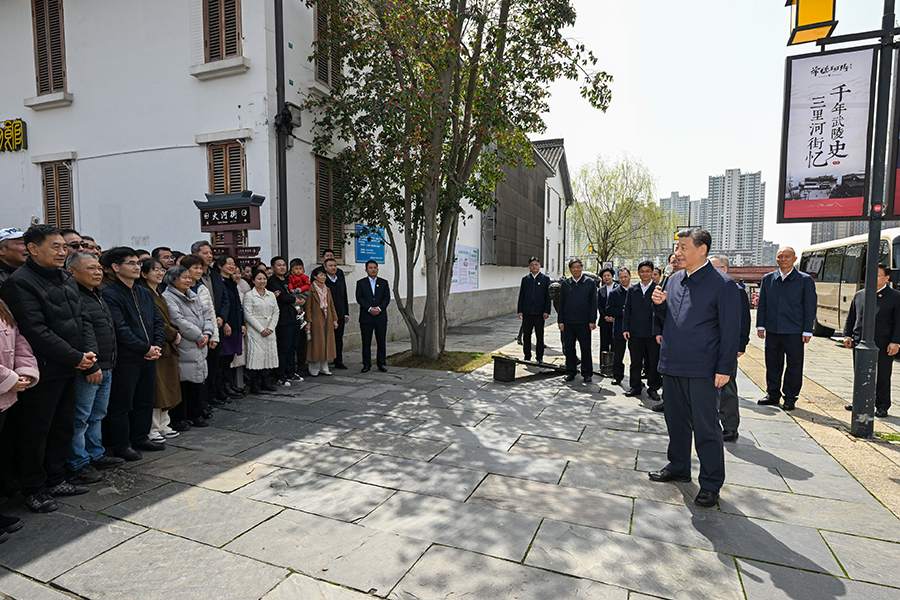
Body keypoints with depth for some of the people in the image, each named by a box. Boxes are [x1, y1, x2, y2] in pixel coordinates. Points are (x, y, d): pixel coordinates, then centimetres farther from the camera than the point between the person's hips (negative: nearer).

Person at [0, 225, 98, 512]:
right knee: (35, 432, 5)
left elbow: (82, 320, 12)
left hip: (69, 369, 8)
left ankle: (56, 479, 30)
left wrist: (89, 352, -4)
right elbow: (36, 332, -20)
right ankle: (33, 489, 19)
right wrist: (75, 358, -18)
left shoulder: (64, 280, 12)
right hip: (42, 373, -8)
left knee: (63, 427, 16)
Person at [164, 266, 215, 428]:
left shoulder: (194, 296, 15)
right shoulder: (167, 297, -9)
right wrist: (199, 336, -13)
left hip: (199, 348, 7)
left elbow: (207, 315, 13)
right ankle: (179, 419, 13)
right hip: (182, 348, -7)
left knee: (198, 381, 11)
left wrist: (207, 333, -5)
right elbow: (179, 321, -18)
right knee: (182, 383, 0)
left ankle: (196, 414, 23)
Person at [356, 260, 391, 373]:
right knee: (366, 342, 2)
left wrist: (379, 308, -13)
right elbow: (359, 298, -4)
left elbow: (387, 298, 2)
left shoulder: (384, 282, 10)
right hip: (366, 317, -1)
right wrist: (369, 309, -15)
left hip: (381, 316, 1)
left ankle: (381, 364, 12)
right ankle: (367, 364, 11)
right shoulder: (361, 283, 6)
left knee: (381, 342, 4)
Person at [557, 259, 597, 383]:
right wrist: (560, 321, 1)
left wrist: (592, 321, -6)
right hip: (568, 322, 2)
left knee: (586, 349, 4)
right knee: (568, 348, 8)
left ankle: (587, 373, 15)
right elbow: (561, 303, 7)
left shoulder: (590, 282, 2)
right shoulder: (565, 283, 7)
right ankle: (570, 372, 20)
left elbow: (593, 303, 0)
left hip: (584, 322, -2)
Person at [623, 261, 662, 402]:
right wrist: (625, 328, 1)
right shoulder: (632, 290, 9)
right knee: (635, 362, 10)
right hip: (635, 333, 3)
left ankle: (653, 388, 18)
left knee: (653, 363, 6)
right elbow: (627, 310, 9)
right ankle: (635, 387, 21)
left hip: (653, 333, -2)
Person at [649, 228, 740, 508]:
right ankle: (678, 467, 35)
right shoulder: (675, 279, 10)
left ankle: (711, 483, 19)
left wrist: (724, 368, -14)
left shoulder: (722, 285, -9)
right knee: (676, 421, 18)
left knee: (705, 427, 4)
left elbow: (730, 330, -11)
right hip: (672, 364, 7)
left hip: (701, 369, -7)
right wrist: (660, 304, -2)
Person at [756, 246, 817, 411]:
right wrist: (761, 325, 4)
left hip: (794, 332, -2)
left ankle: (790, 398, 16)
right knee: (772, 364, 10)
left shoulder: (805, 280, 1)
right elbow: (762, 304, 10)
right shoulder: (767, 279, 8)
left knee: (794, 366, 5)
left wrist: (807, 331, -5)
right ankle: (773, 395, 22)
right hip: (772, 331, 3)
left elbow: (810, 307, -1)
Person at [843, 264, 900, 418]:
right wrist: (847, 335, 6)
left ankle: (882, 406, 16)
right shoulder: (859, 295, 11)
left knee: (882, 377, 6)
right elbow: (851, 317, 14)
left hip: (883, 345, -3)